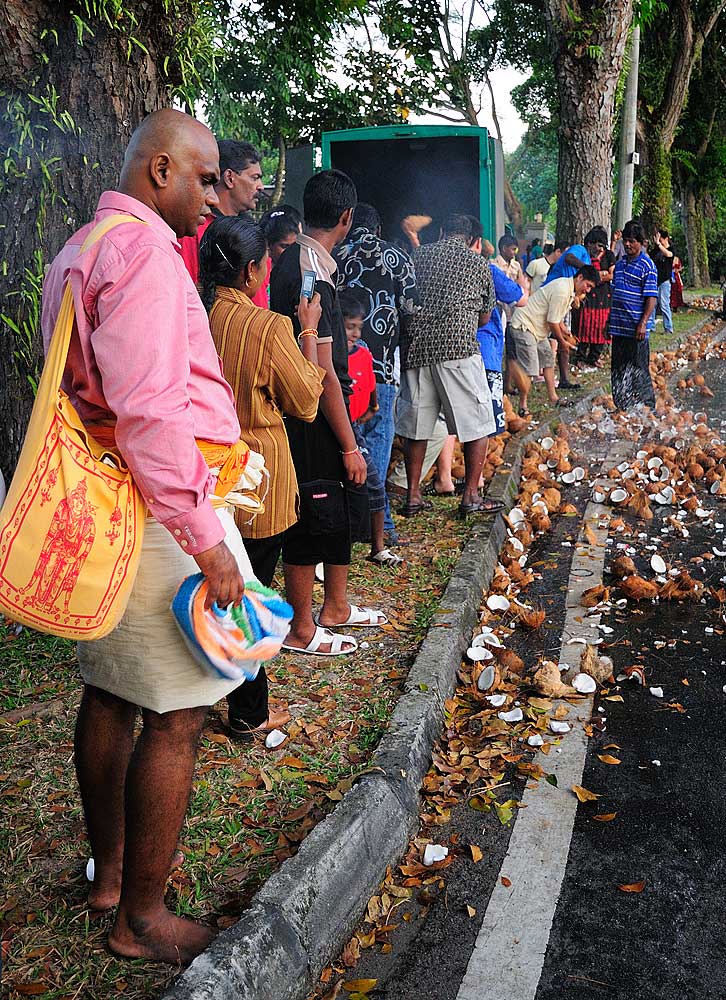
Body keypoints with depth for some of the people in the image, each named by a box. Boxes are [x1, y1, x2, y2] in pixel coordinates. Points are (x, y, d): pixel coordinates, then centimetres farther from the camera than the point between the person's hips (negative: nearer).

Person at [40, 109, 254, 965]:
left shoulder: (79, 250, 19)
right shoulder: (143, 250, -14)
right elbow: (150, 408, -24)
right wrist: (204, 540, -21)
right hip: (159, 506, -11)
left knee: (111, 692, 18)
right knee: (176, 716, -1)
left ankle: (109, 870, 35)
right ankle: (142, 916, 13)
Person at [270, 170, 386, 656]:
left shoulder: (294, 261, 10)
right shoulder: (313, 277, -21)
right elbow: (324, 373, -22)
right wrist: (349, 446, -18)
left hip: (313, 409, 10)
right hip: (314, 417, -10)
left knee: (350, 497, 19)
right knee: (313, 516, 1)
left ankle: (336, 605, 33)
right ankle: (301, 629, 17)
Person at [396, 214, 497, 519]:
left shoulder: (418, 255, 14)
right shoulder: (478, 263, 10)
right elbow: (484, 317, 17)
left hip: (416, 346, 3)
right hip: (458, 348, -3)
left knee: (416, 424, 12)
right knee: (476, 423, 7)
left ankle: (413, 496, 16)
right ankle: (470, 496, 7)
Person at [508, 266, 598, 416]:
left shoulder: (570, 290, 9)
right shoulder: (562, 291, -24)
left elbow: (557, 316, 20)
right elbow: (552, 322, -20)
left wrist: (565, 331, 6)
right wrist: (562, 340, -6)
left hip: (538, 328, 11)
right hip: (523, 325, -11)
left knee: (548, 360, 16)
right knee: (530, 368, -13)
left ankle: (553, 398, 24)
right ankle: (523, 407, -4)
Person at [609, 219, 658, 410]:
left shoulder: (647, 265, -8)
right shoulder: (620, 263, 14)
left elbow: (651, 298, -13)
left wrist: (643, 323, -22)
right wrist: (611, 318, 19)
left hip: (636, 328, -7)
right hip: (619, 326, 7)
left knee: (638, 369, -3)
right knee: (618, 368, 11)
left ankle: (647, 407, 6)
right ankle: (621, 407, 21)